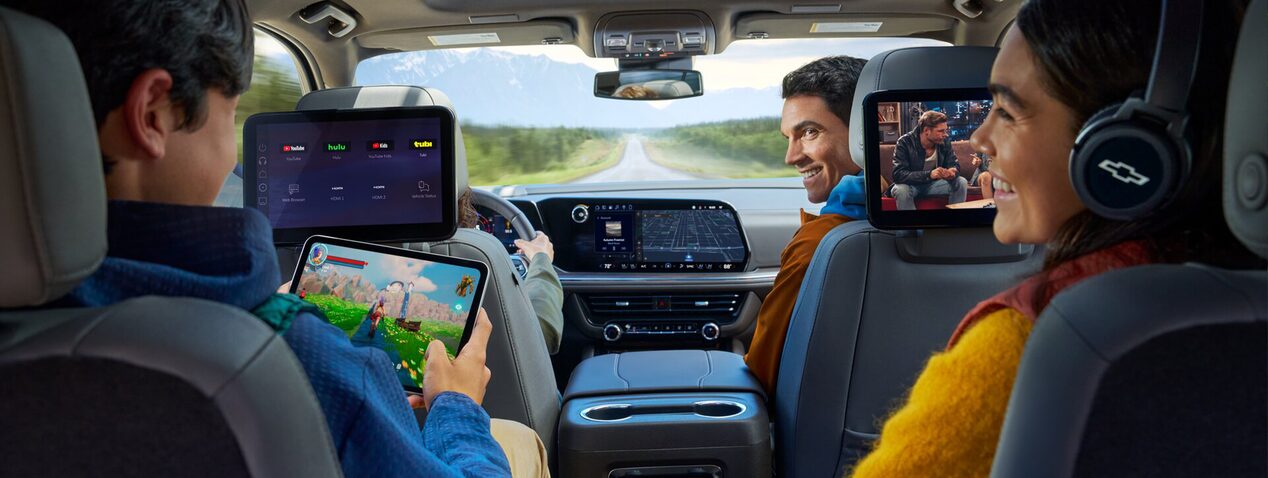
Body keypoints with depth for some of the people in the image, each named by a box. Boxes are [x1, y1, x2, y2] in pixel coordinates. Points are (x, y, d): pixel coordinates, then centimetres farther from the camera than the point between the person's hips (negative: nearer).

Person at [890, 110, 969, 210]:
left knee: (962, 182, -15)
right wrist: (929, 174, -42)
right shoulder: (904, 142, -22)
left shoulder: (944, 142, -9)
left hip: (934, 183, 4)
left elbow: (955, 165, -1)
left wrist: (952, 172, -29)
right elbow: (898, 174, -30)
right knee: (901, 190, -37)